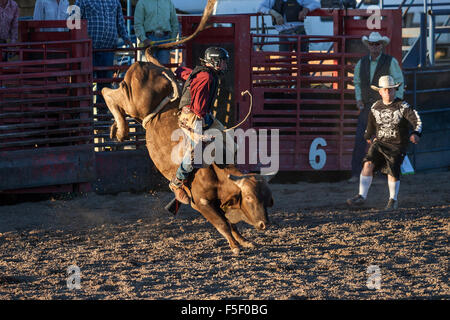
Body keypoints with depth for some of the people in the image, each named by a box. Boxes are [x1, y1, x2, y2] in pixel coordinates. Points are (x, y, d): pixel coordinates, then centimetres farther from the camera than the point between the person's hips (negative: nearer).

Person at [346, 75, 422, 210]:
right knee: (368, 164, -16)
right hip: (379, 143, 3)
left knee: (392, 173, -5)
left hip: (397, 145, -3)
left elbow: (417, 120, -20)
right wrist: (368, 136, 39)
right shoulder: (376, 107, 5)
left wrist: (416, 133, -39)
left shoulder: (403, 107, -9)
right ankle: (362, 196, -12)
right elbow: (371, 123, 24)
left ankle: (393, 200, 18)